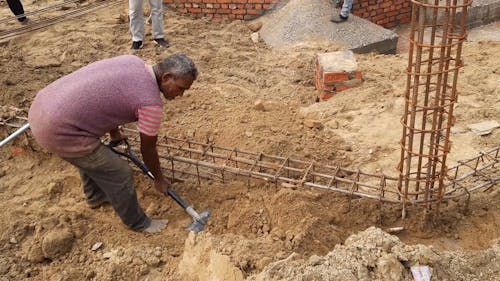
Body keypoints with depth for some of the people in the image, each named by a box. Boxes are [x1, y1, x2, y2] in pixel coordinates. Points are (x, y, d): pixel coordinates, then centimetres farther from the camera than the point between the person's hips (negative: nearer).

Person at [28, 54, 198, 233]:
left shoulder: (133, 61, 7)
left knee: (90, 156, 34)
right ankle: (137, 223, 27)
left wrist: (114, 132, 34)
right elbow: (148, 149, -1)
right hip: (58, 130, -9)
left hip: (42, 106, 9)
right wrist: (159, 179, 16)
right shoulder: (151, 103, -16)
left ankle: (95, 196, 57)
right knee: (120, 174, 5)